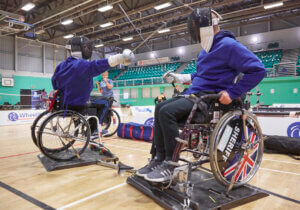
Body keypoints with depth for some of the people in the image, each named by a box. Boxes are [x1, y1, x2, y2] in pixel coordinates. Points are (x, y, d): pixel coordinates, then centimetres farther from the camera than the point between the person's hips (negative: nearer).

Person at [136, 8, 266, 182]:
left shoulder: (228, 45, -10)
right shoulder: (207, 49, 18)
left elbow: (258, 70, -16)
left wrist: (231, 93, -20)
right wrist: (183, 78, 16)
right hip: (194, 93, 10)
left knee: (167, 112, -25)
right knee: (160, 108, 0)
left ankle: (170, 164, -13)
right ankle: (159, 157, 2)